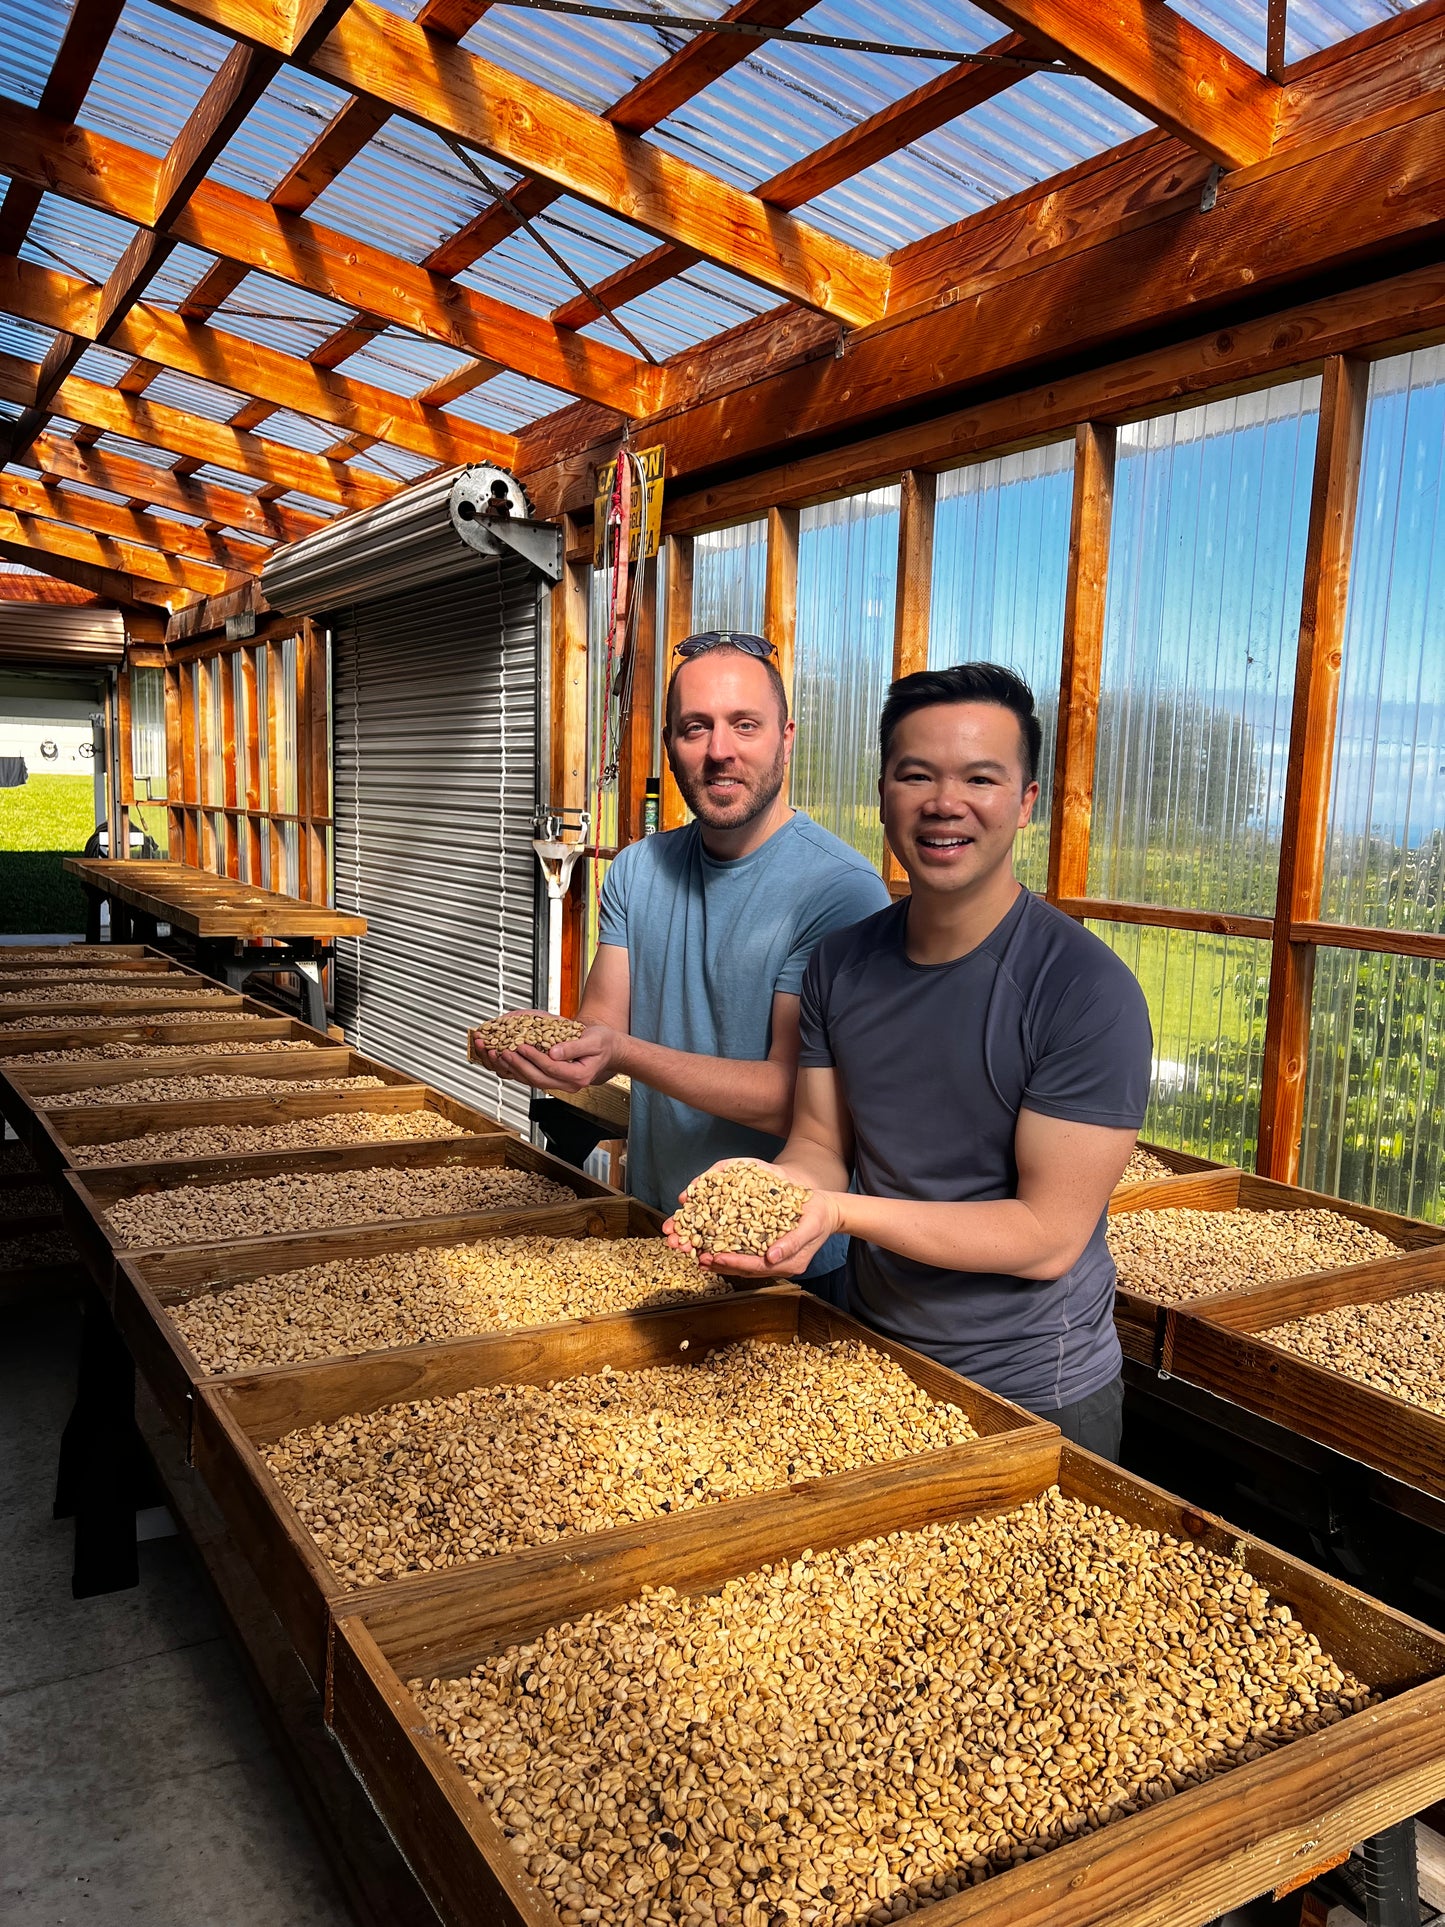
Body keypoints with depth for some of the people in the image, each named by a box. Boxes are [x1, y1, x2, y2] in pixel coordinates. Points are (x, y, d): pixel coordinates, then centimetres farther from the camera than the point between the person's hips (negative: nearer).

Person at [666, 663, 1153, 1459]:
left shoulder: (1086, 991, -22)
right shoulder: (840, 962, -3)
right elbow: (819, 1142, 1)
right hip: (869, 1363, 5)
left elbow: (1050, 1236, -22)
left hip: (1033, 1398, -5)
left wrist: (840, 1211, -32)